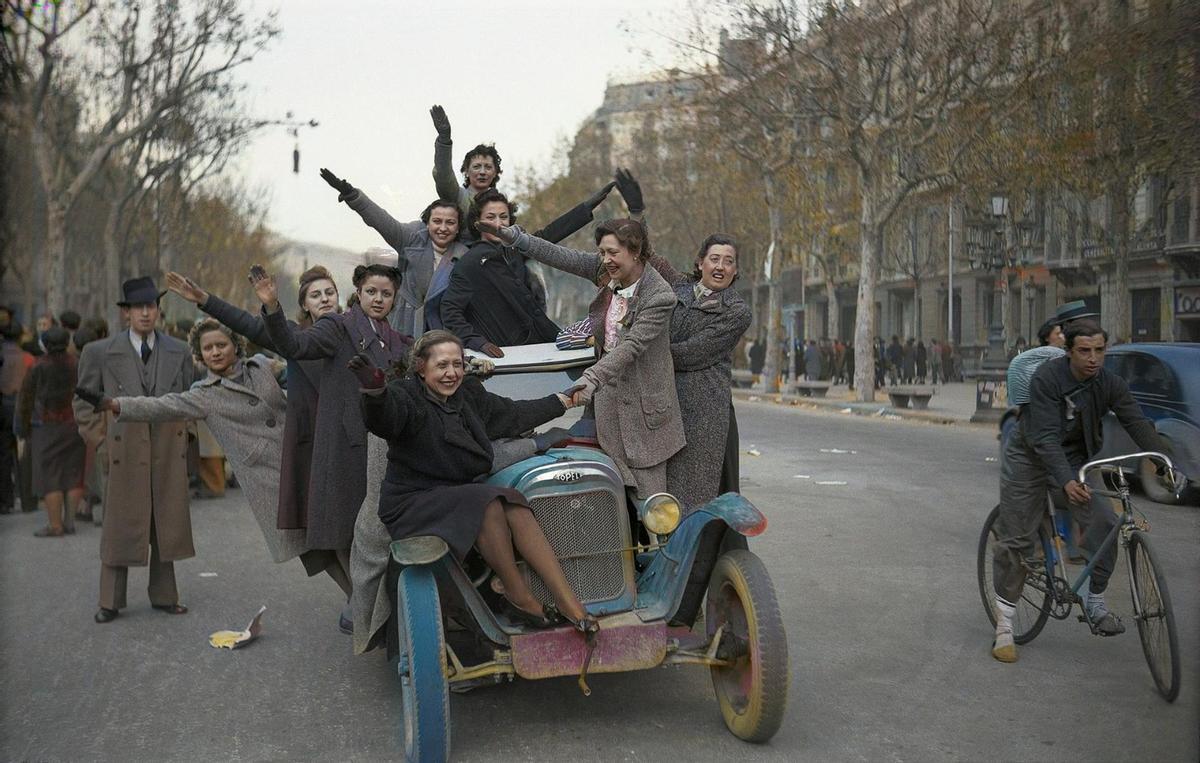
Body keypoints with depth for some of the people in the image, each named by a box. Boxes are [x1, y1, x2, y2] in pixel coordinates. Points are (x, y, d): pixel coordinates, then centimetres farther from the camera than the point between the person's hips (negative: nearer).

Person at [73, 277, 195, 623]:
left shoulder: (179, 352, 6)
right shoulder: (100, 352, 0)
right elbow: (85, 401, 8)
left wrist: (180, 436, 5)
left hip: (168, 453, 2)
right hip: (124, 450, -2)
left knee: (166, 525, 9)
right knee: (120, 526, 2)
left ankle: (163, 595, 20)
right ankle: (111, 601, 13)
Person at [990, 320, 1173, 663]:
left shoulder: (1109, 383, -8)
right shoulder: (1047, 377, -23)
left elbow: (1137, 423, -15)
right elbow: (1045, 438, -29)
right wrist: (1066, 482, -41)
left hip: (1074, 460, 4)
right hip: (1030, 458, -4)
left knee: (1104, 521, -17)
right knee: (1016, 541, -4)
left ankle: (1095, 602, 2)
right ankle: (1004, 628, 7)